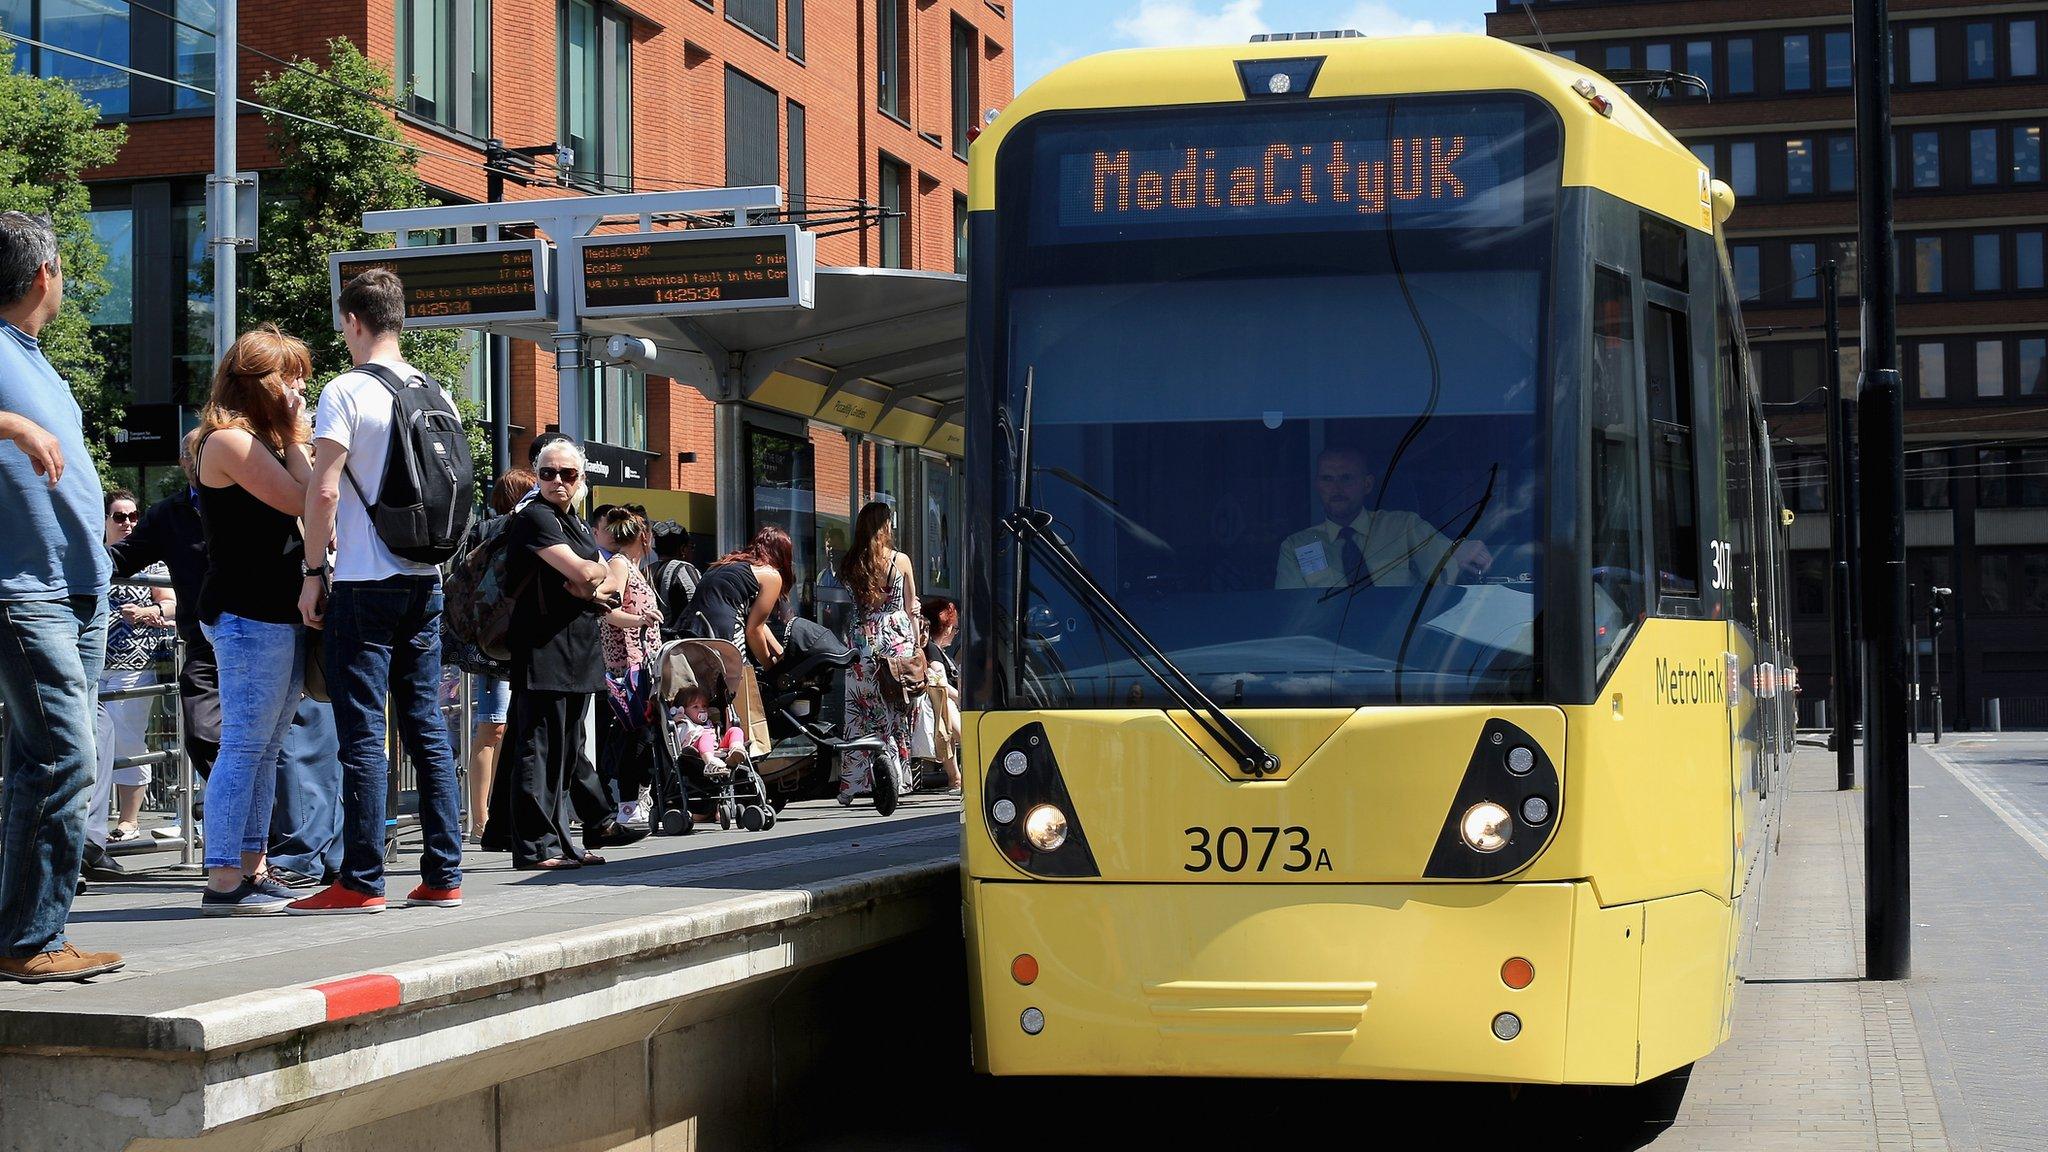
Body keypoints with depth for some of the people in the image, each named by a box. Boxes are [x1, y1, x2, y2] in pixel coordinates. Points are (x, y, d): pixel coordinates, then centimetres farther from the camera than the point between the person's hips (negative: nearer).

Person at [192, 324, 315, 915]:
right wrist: (295, 438, -6)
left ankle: (253, 868, 15)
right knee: (244, 746, -10)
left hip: (280, 611, 10)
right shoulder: (229, 440, -10)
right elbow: (301, 500, -15)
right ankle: (223, 881, -9)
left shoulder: (262, 441, 20)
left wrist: (293, 440, 11)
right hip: (248, 615, -10)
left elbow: (302, 505, 16)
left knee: (266, 748, 11)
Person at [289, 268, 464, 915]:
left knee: (361, 733, -3)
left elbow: (324, 491, -15)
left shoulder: (347, 392, -9)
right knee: (426, 727, 10)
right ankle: (442, 877, 11)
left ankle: (362, 882, -2)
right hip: (425, 582, 6)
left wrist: (313, 571, -7)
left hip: (365, 583, -6)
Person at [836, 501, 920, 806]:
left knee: (858, 713, 4)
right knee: (895, 711, 4)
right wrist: (917, 643, 14)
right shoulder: (900, 560, 1)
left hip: (862, 641, 1)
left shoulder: (849, 564, 4)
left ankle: (851, 784, 1)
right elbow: (911, 608, 6)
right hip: (896, 638, -1)